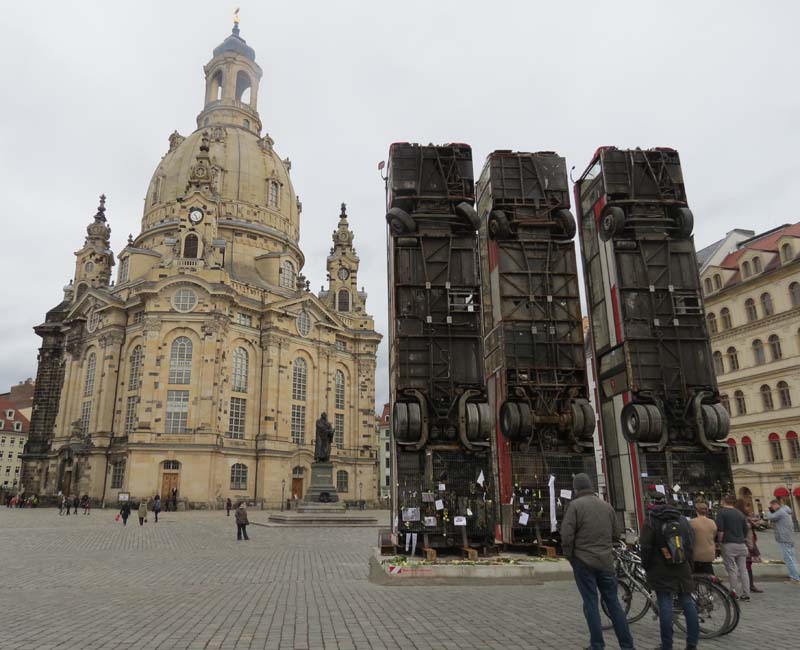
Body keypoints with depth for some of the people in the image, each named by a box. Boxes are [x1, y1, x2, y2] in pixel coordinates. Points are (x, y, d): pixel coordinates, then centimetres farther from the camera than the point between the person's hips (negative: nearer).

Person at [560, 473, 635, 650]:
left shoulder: (575, 505, -9)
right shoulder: (606, 505, 7)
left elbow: (567, 534, -13)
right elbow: (617, 532, 13)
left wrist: (569, 555, 1)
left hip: (584, 561, -4)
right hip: (606, 561, 5)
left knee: (591, 604, 3)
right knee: (613, 602, 13)